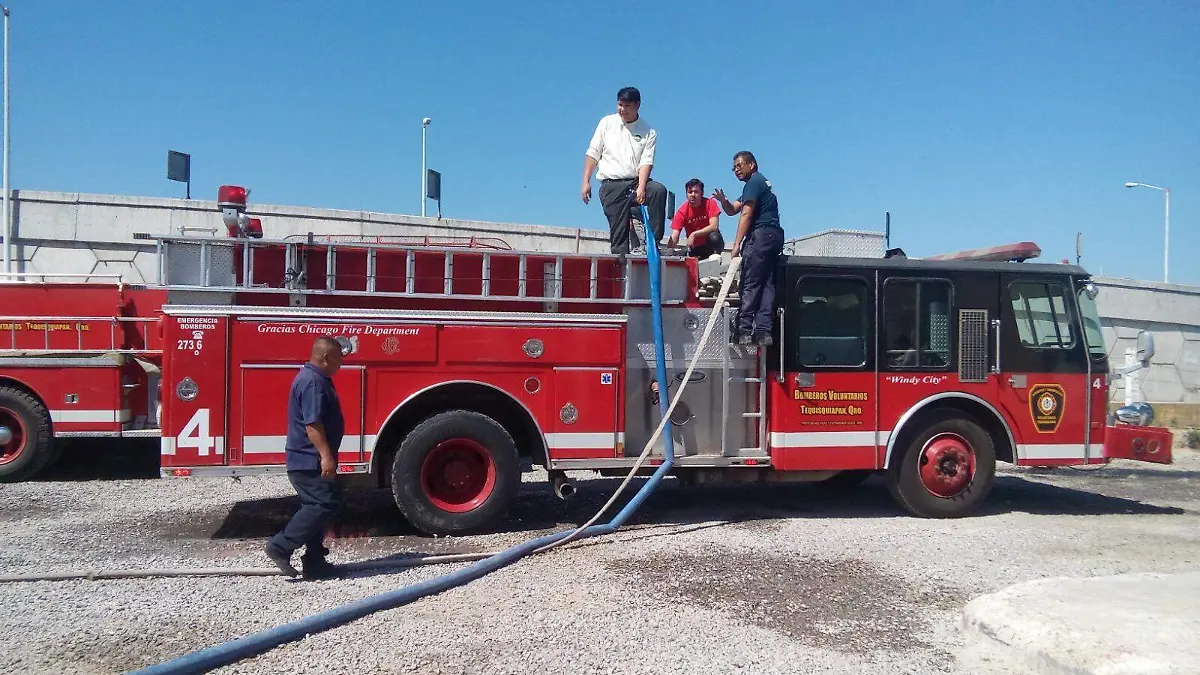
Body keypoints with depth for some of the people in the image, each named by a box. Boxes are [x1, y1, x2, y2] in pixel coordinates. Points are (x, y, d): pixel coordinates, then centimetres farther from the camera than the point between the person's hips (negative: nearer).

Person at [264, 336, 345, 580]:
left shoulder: (316, 378, 16)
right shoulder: (312, 382, -17)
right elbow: (312, 423, -25)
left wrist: (326, 456, 28)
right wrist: (326, 455, -27)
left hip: (309, 460, 11)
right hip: (309, 461, -11)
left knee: (317, 506, 12)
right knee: (324, 504, -12)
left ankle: (315, 562, 16)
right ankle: (280, 546, -8)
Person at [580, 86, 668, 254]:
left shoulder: (649, 132, 5)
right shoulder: (607, 122, 9)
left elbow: (646, 162, -5)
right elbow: (593, 153, 9)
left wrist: (641, 188, -21)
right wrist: (586, 182, 0)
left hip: (636, 181, 0)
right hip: (611, 185, 0)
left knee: (659, 189, -29)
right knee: (618, 230, -9)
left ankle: (653, 241, -29)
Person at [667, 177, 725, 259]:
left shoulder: (710, 203, -13)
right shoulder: (682, 211, -12)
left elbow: (714, 226, -23)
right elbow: (674, 236, -19)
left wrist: (693, 234, -30)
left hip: (711, 245, 0)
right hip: (695, 248, 0)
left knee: (714, 236, -32)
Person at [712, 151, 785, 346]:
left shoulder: (754, 182, -2)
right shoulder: (762, 183, 30)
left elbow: (746, 214, -11)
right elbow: (732, 210, 24)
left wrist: (737, 244, -15)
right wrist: (724, 200, 4)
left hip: (761, 234, -10)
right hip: (774, 236, 10)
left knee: (749, 284, -12)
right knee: (766, 284, 2)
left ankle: (744, 330, -16)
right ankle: (764, 331, -4)